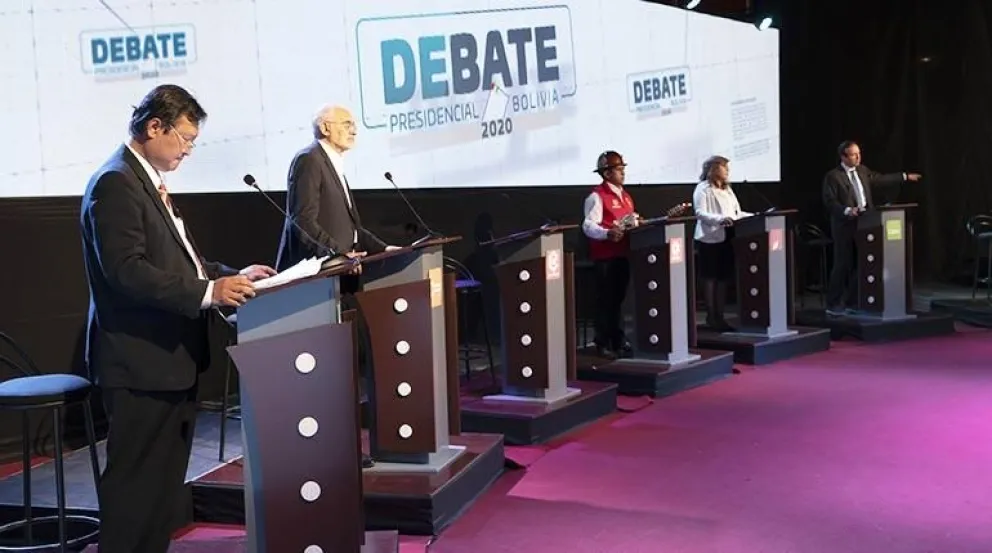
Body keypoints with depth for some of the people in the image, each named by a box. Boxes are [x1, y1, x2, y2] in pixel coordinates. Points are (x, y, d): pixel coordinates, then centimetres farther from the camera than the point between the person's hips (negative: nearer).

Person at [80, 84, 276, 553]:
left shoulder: (149, 181, 17)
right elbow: (126, 269, -25)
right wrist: (207, 293, -29)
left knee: (166, 480, 16)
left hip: (171, 356, 10)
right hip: (142, 359, -10)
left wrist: (231, 276, 8)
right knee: (136, 481, -3)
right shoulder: (116, 183, -15)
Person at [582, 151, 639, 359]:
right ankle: (603, 344, 5)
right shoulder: (597, 196, -11)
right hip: (605, 256, -8)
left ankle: (619, 341, 25)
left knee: (619, 298, 15)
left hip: (623, 254, 8)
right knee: (605, 300, -2)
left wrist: (637, 223, 8)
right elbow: (588, 226, -21)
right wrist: (608, 233, -36)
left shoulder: (625, 195, 17)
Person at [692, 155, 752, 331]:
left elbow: (737, 213, 21)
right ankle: (711, 318, 2)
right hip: (710, 238, -8)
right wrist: (719, 219, -32)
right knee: (710, 278, -3)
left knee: (724, 278, 9)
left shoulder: (728, 189, 20)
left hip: (727, 237, 8)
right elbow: (700, 213, -18)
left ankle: (720, 316, 14)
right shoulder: (703, 188, -6)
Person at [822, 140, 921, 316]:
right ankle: (833, 305, 2)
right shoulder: (833, 176, -9)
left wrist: (905, 176, 26)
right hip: (845, 226, -7)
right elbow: (829, 201, -14)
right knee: (843, 265, -6)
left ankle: (852, 302, 17)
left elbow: (881, 179, 24)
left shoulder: (863, 170, 12)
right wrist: (847, 210, -26)